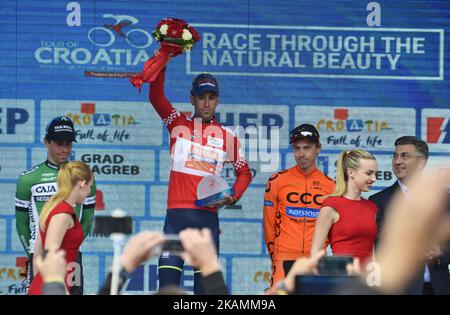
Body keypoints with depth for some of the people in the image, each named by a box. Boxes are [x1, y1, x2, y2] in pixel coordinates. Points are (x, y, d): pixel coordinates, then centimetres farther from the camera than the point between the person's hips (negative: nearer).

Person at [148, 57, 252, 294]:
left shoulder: (227, 136, 10)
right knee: (167, 280, -8)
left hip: (208, 218, 1)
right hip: (177, 214, -1)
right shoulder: (178, 124, 8)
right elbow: (156, 96, -6)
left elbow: (244, 173, 19)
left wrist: (232, 197, 0)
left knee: (205, 285, 3)